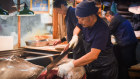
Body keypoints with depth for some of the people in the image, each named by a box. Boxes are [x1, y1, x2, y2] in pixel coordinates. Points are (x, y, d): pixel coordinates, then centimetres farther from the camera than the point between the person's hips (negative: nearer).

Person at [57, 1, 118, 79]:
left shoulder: (102, 29, -30)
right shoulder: (85, 21, -8)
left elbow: (93, 55, -39)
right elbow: (77, 27, 16)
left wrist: (71, 65, -46)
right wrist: (75, 36, -7)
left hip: (105, 69, -6)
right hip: (90, 65, 6)